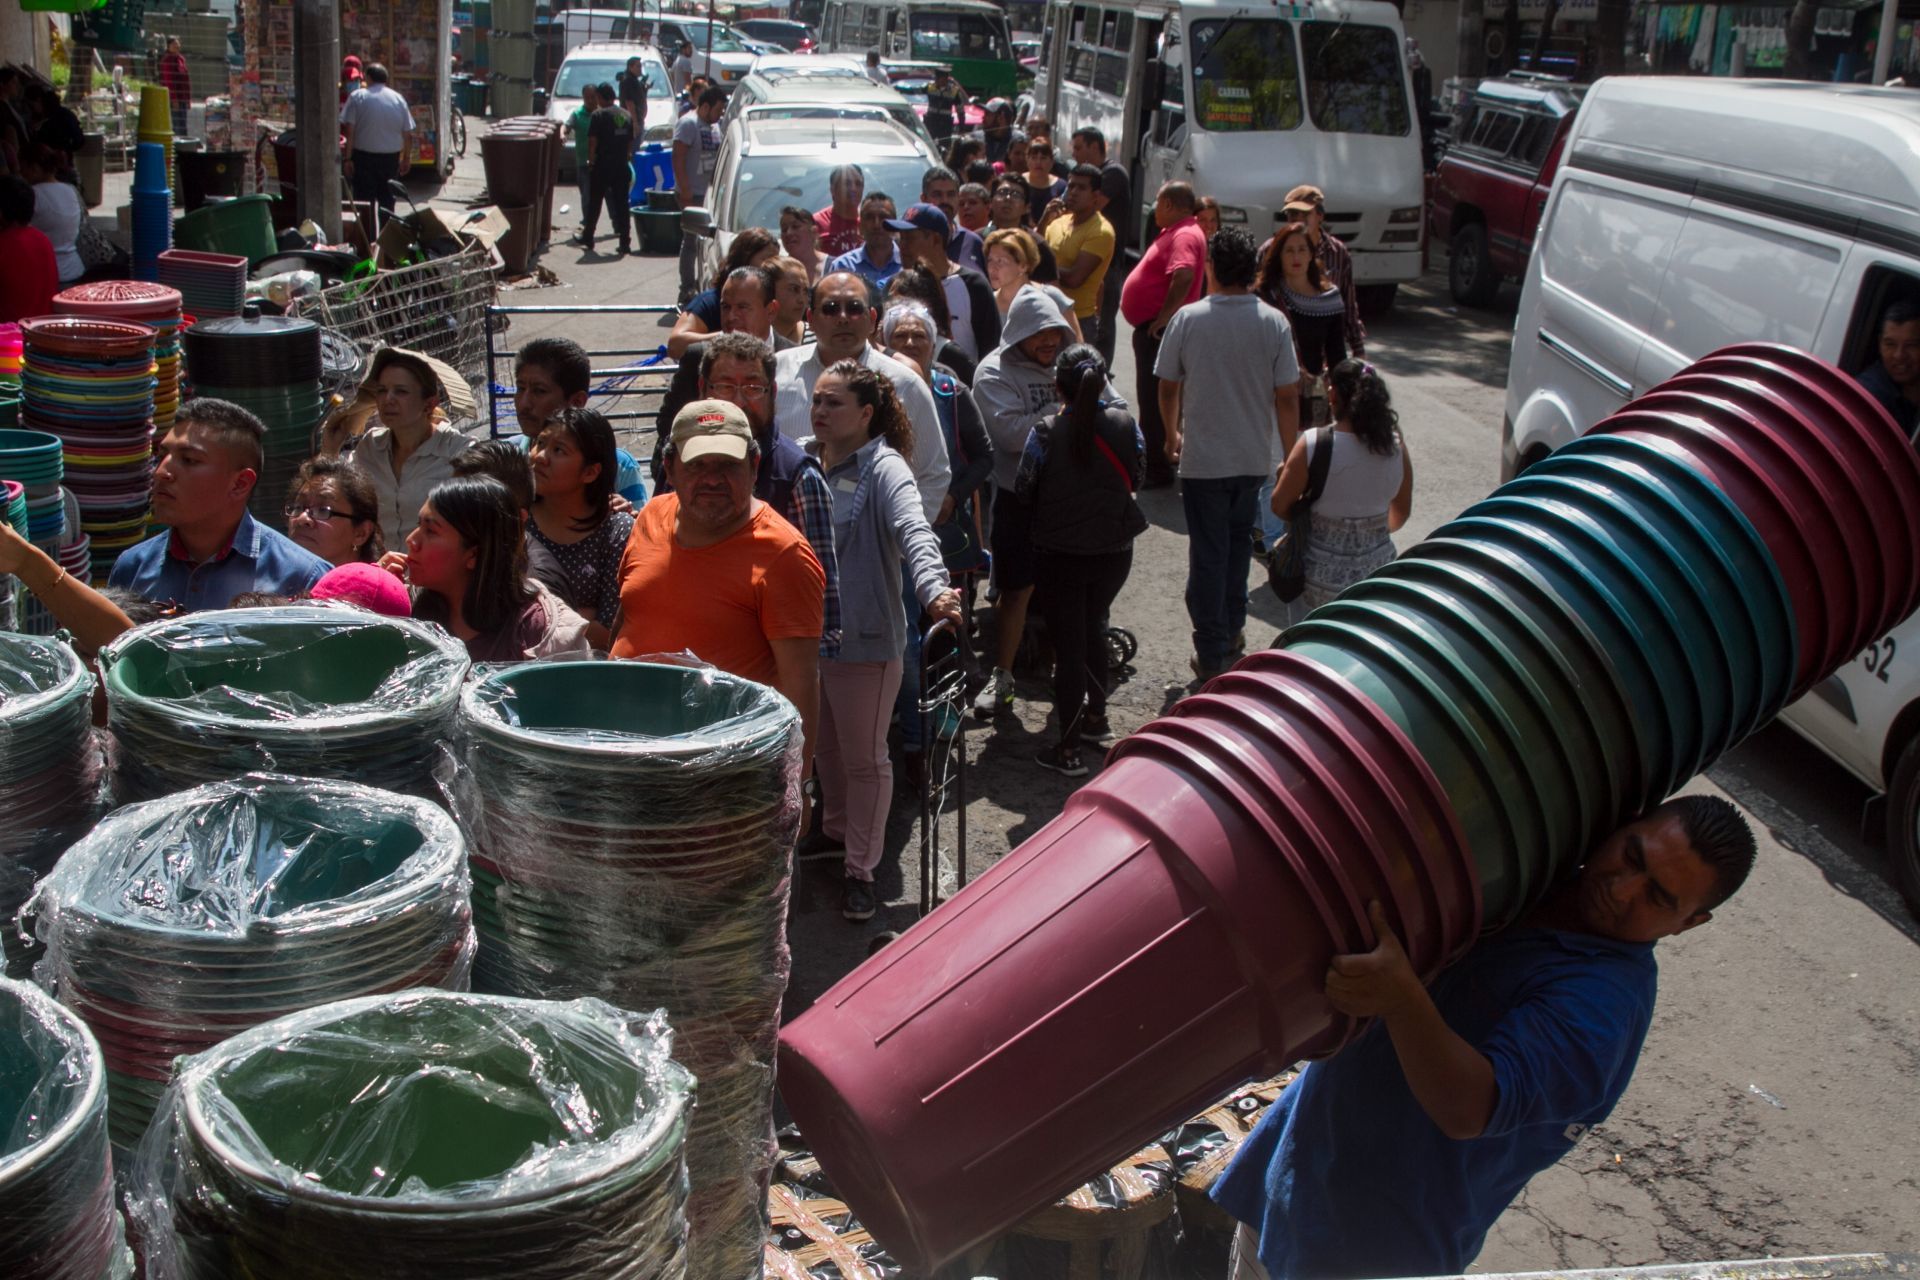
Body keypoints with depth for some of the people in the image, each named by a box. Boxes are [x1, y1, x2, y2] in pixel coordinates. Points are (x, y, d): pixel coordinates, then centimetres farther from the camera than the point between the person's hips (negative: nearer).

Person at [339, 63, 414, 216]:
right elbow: (408, 135, 5)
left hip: (364, 156, -3)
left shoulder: (357, 96, -4)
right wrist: (407, 158, 15)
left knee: (364, 201, 1)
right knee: (387, 200, 12)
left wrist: (348, 158, -7)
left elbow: (349, 130, -10)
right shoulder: (398, 98, 5)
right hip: (391, 157, 3)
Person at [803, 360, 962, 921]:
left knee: (864, 757, 7)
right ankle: (836, 828, 46)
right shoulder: (804, 460, 4)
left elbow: (914, 531, -31)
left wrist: (933, 588, -48)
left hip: (866, 637, -6)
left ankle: (861, 870, 20)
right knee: (824, 744, 23)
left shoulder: (884, 469, -16)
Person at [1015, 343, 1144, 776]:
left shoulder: (1046, 434, -19)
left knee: (1068, 644, 5)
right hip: (1114, 551, 3)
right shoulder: (1126, 426, -10)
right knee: (1093, 627, 27)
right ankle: (1095, 715, 39)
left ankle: (1069, 749, 9)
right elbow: (1136, 479, 3)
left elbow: (1024, 491, -9)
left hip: (1059, 556, -3)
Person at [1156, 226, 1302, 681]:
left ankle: (1212, 654, 6)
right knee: (1238, 541, 23)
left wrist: (1173, 435, 18)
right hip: (1254, 457, 2)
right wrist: (1292, 456, 6)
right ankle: (1232, 630, 33)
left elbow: (1168, 388, -1)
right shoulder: (1273, 323, -8)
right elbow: (1287, 397, -6)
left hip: (1202, 459, -2)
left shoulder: (1188, 319, -9)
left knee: (1208, 553, 4)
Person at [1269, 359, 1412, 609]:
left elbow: (1280, 506, -7)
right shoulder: (1396, 445, -6)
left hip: (1324, 579, -5)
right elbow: (1402, 512, 8)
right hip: (1378, 577, 5)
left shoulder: (1314, 443, -17)